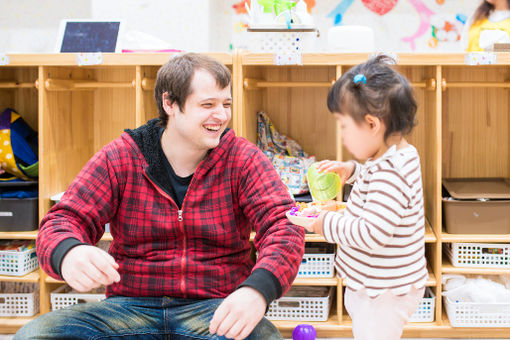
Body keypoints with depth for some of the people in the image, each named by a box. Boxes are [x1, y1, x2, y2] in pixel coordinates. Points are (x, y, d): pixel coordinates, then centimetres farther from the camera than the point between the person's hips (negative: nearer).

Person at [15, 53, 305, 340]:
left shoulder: (243, 158, 2)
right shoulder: (119, 158, 3)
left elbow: (284, 226, -9)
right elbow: (63, 220, -1)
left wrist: (258, 289, -33)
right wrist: (68, 255, -30)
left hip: (216, 308, -1)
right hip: (130, 305, 2)